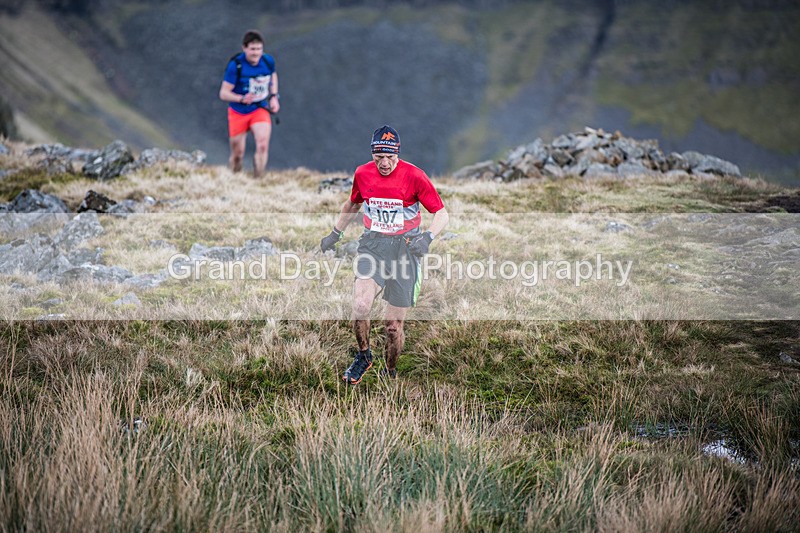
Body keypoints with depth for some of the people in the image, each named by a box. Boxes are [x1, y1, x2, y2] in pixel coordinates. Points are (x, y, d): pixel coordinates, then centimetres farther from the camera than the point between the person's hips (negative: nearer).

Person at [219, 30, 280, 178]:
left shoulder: (268, 61, -7)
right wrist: (242, 99, -37)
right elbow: (223, 93, -20)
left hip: (260, 110, 2)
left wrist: (274, 96, 5)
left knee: (262, 146, -22)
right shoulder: (235, 65, -20)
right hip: (238, 112, -2)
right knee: (237, 154, 7)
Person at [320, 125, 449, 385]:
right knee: (360, 306, -23)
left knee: (394, 324, 0)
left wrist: (427, 237, -24)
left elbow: (442, 214, -6)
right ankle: (364, 355, 4)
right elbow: (353, 204, 23)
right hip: (372, 245, 2)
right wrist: (336, 233, 24)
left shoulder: (414, 176, -10)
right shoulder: (362, 174, 1)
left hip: (404, 248, -2)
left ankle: (390, 373, 25)